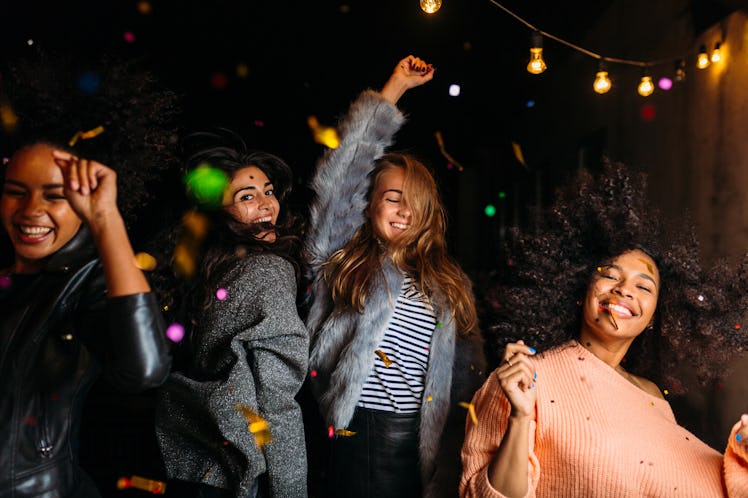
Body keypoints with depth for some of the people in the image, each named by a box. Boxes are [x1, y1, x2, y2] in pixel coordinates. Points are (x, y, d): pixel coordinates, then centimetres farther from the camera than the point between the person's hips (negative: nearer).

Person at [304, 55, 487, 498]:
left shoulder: (450, 283, 13)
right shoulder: (342, 258, 3)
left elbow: (466, 372, 14)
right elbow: (345, 164, -1)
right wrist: (396, 86, 6)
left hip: (422, 443, 3)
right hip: (357, 435, -3)